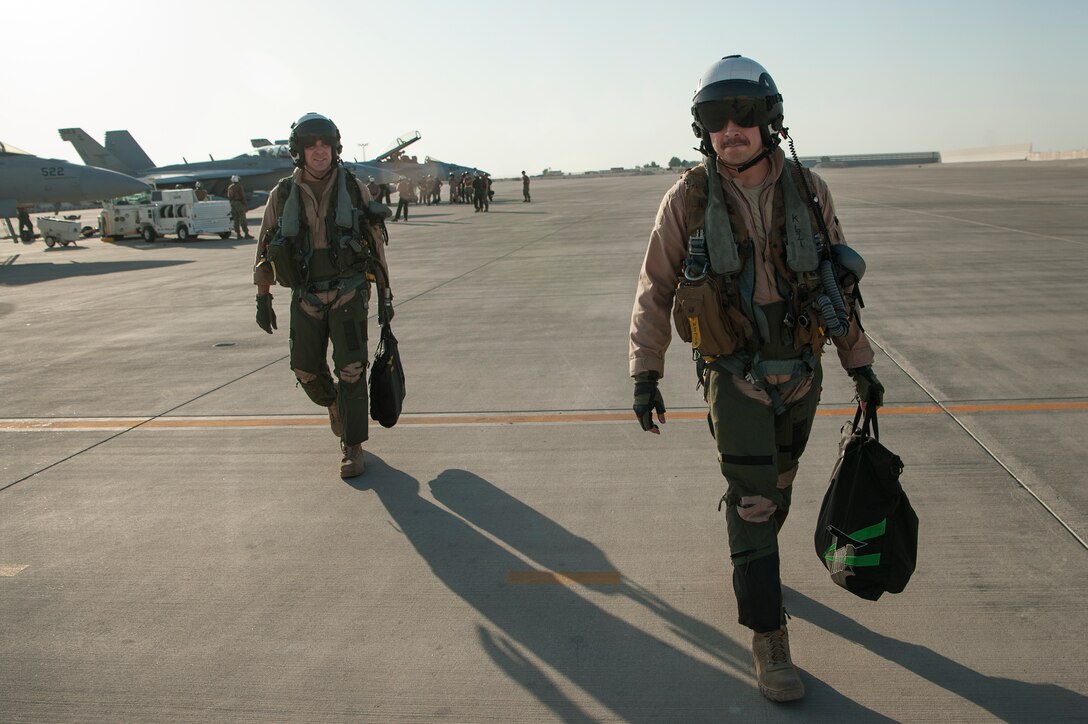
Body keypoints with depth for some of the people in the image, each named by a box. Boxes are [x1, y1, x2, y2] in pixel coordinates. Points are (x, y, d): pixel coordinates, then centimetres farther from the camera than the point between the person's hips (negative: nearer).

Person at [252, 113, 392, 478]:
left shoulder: (354, 188, -3)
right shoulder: (282, 195, -1)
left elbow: (376, 244, 3)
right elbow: (265, 250, 6)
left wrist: (385, 295, 2)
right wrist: (263, 300, 5)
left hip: (349, 294, -2)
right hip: (306, 298, 2)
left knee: (350, 369, -9)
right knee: (306, 370, 10)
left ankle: (352, 447, 2)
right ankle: (334, 404, 43)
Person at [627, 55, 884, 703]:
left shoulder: (808, 192, -3)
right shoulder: (688, 201, -9)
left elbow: (837, 284, 6)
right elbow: (655, 293, -3)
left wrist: (860, 364, 8)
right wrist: (645, 374, -9)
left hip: (801, 374, 3)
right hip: (736, 378, -3)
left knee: (776, 488, 20)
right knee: (753, 501, -4)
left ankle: (753, 567, 47)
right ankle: (770, 642, 7)